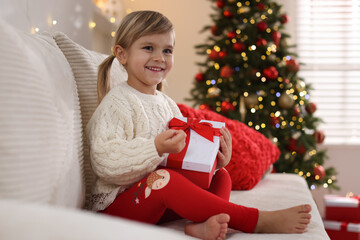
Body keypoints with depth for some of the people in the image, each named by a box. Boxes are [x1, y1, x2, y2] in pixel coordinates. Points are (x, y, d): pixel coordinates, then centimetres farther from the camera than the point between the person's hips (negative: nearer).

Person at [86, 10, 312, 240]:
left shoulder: (168, 104, 13)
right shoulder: (117, 103, -12)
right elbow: (105, 163, -25)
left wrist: (214, 159, -8)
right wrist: (156, 148, -34)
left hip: (163, 202, 9)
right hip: (119, 203, -8)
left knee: (221, 176, 3)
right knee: (162, 179, -36)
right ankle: (257, 220, -31)